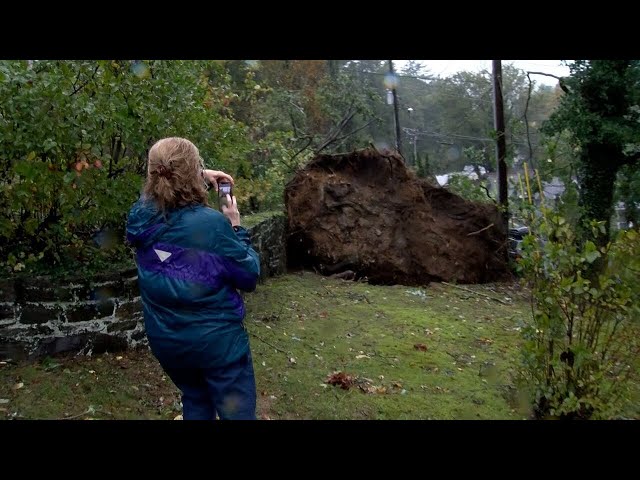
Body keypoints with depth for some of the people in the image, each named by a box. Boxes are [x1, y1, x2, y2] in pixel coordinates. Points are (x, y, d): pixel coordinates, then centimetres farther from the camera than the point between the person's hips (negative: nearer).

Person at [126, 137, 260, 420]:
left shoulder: (140, 217, -7)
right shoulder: (213, 224, -23)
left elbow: (163, 189, 19)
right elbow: (249, 278, -12)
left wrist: (201, 177, 16)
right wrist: (236, 228, -4)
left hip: (164, 341, 6)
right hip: (217, 339, -5)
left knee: (195, 402, 27)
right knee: (237, 413, 9)